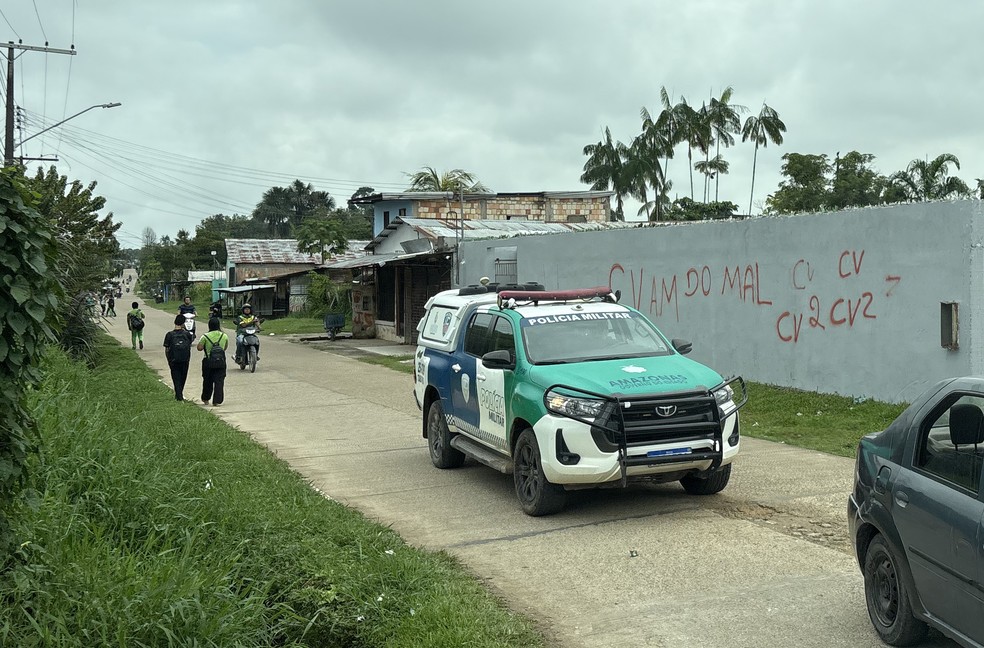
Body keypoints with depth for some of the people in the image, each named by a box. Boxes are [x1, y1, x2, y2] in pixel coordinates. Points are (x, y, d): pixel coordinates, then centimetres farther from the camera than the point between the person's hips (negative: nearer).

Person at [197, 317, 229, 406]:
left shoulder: (205, 336, -9)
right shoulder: (224, 336, -2)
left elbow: (199, 348, -8)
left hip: (208, 362, 0)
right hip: (221, 362, 0)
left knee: (207, 381, 16)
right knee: (219, 381, 2)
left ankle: (205, 399, 29)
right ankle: (216, 401, -3)